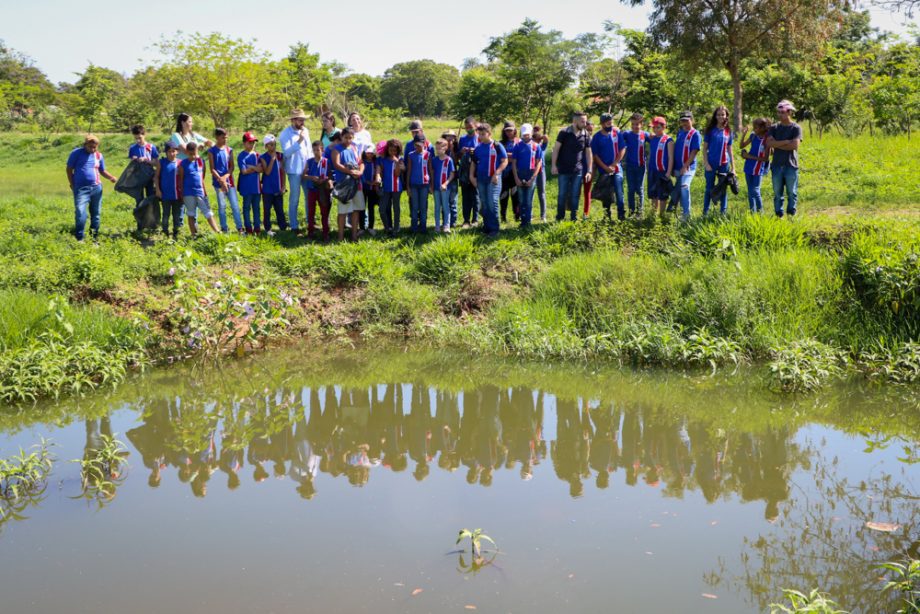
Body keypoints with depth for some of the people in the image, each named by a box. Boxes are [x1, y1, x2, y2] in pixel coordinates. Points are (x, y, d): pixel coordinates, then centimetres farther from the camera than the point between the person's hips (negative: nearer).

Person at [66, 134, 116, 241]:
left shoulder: (99, 156, 8)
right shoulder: (77, 153, -2)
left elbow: (102, 171, 17)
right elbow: (69, 169, 3)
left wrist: (111, 177, -2)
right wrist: (72, 185, -2)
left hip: (96, 188, 4)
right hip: (81, 188, -4)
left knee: (96, 213, 9)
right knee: (80, 213, -15)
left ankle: (94, 237, 19)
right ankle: (79, 238, -10)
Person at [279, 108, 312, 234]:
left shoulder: (305, 131, 8)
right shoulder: (285, 134, -10)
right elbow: (286, 152, -19)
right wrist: (299, 141, -26)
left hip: (307, 169, 6)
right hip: (294, 171, -6)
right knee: (294, 200, -1)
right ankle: (294, 226, 6)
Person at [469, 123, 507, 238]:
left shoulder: (497, 146, -5)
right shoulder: (478, 148, 10)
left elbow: (505, 161, -7)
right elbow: (474, 163, 18)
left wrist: (496, 174, -15)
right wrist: (471, 175, 6)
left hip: (493, 178, -5)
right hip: (481, 179, 5)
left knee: (492, 203, -11)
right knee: (484, 204, 10)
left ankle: (494, 229, -7)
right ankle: (486, 227, 18)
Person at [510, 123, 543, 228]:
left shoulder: (536, 146, 2)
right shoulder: (518, 146, 4)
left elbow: (538, 163, 1)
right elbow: (513, 162, 4)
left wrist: (532, 178, -7)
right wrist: (516, 178, -4)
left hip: (531, 175, -1)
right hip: (519, 176, 1)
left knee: (529, 200, -2)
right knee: (521, 200, 5)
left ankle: (527, 221, 2)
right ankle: (522, 220, 11)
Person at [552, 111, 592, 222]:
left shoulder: (585, 135, 3)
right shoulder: (564, 132, -6)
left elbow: (589, 153, 7)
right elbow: (556, 149, -4)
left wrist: (589, 171, 2)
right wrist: (554, 165, -12)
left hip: (578, 171, 2)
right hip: (564, 170, -2)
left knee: (575, 195, 4)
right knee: (562, 195, 3)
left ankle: (574, 218, 11)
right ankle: (559, 218, 13)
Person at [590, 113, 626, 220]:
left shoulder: (616, 133, 0)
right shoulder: (597, 137, -1)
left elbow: (622, 150, 0)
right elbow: (595, 155, -1)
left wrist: (613, 165, -8)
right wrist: (606, 167, -9)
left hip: (616, 168, 0)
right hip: (603, 170, 0)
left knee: (619, 193, -8)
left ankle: (621, 216, -7)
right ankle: (606, 216, 16)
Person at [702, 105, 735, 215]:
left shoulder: (728, 131, 8)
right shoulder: (710, 130, 0)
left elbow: (729, 150, 12)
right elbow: (704, 148, -1)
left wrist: (733, 167, 9)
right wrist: (706, 164, -9)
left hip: (724, 164, 3)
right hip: (711, 164, -3)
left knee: (723, 189, 7)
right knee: (709, 189, 3)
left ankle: (723, 213, 14)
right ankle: (705, 213, 9)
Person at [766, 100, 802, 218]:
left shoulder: (796, 128, -2)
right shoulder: (774, 128, 8)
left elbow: (795, 145, -13)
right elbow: (769, 143, -6)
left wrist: (776, 145, -7)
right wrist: (785, 142, -13)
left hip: (791, 165, -3)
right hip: (777, 166, 3)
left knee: (792, 193, 2)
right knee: (777, 193, 6)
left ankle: (791, 215, 9)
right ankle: (778, 215, 13)